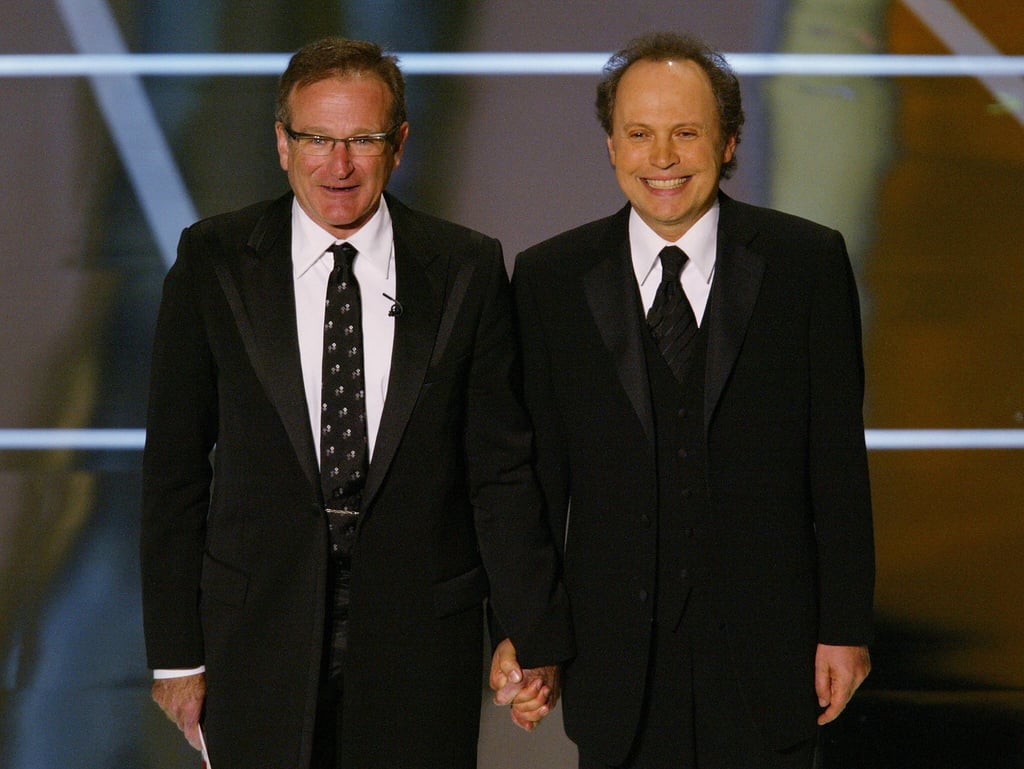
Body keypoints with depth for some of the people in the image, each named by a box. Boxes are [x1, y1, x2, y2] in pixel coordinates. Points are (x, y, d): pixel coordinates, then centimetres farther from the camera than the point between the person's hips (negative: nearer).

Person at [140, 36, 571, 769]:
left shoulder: (468, 270, 1)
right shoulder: (214, 261, 0)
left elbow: (502, 468, 3)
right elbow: (175, 467, 1)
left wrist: (537, 637, 1)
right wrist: (177, 652, -1)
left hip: (420, 640, 0)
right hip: (259, 639, 0)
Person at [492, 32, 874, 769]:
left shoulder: (808, 262, -1)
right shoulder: (549, 279, 2)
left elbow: (838, 458, 0)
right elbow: (532, 466, 3)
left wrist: (846, 626, -2)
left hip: (764, 645, -1)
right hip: (617, 647, 1)